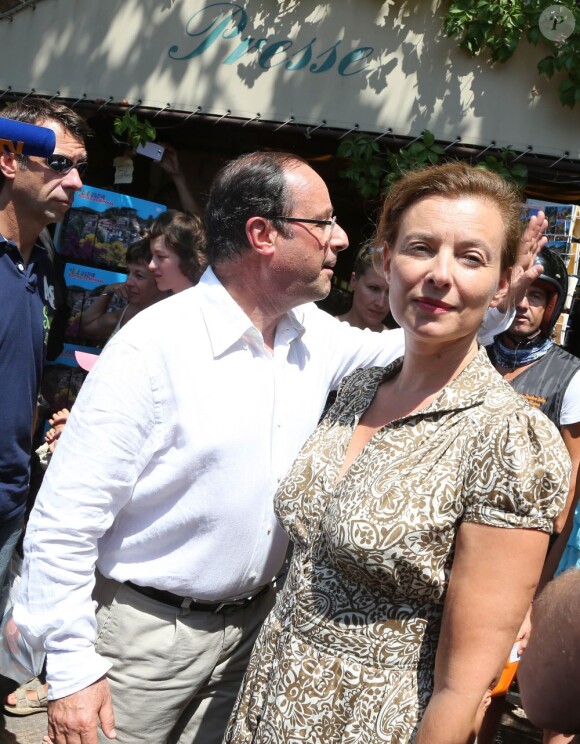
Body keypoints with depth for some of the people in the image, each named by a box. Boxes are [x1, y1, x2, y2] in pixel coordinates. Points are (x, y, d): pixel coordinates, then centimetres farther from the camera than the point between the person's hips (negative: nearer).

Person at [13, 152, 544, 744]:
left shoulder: (316, 336, -2)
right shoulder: (154, 346, -22)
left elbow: (400, 349, 19)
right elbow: (66, 516, -19)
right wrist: (71, 669, -16)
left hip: (253, 621, 6)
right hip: (148, 625, -5)